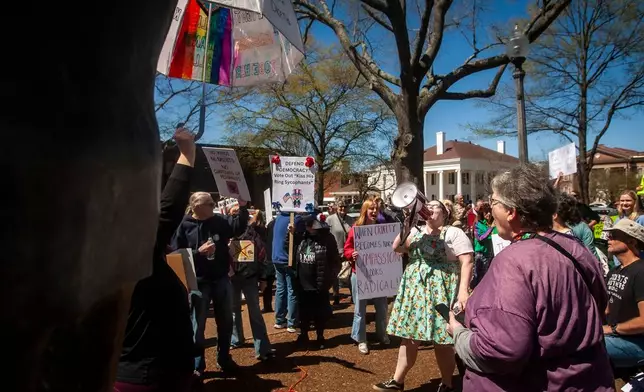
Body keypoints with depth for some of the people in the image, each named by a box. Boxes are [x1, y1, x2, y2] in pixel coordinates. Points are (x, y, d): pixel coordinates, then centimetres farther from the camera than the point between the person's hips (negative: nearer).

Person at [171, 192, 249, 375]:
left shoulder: (220, 221, 1)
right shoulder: (185, 226, -9)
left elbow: (239, 227, -5)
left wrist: (242, 208, -16)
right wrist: (198, 252, -20)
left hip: (222, 279, 4)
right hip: (198, 282, -4)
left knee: (225, 321, 16)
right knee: (198, 324, 9)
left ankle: (224, 359, 34)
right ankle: (197, 364, 24)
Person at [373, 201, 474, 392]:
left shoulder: (454, 233, -2)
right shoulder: (415, 231, 12)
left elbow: (467, 262, -9)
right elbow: (397, 248, 1)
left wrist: (463, 290, -19)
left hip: (441, 291, -4)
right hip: (414, 289, 5)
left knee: (441, 340, 3)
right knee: (408, 336, 10)